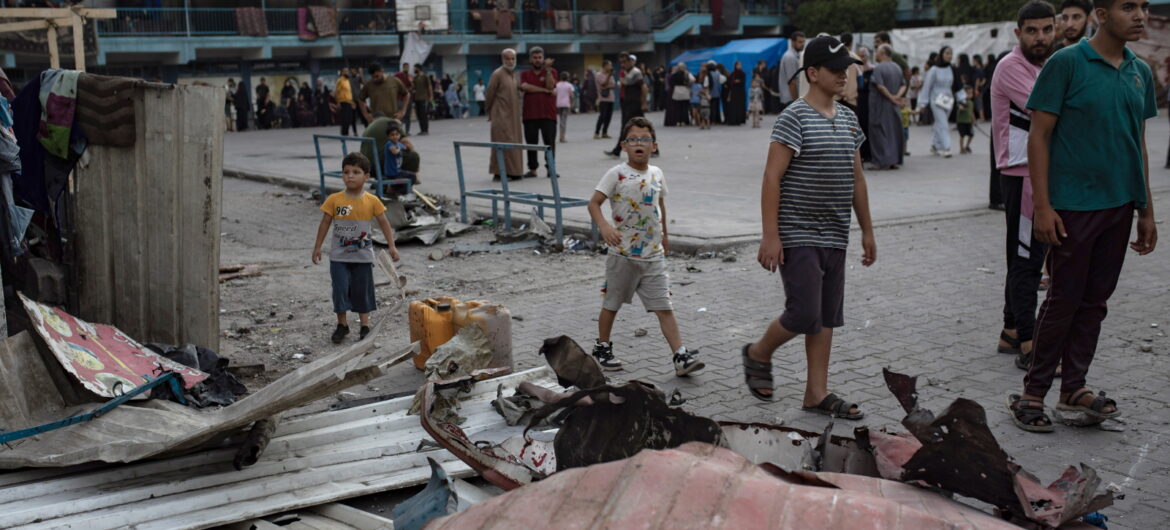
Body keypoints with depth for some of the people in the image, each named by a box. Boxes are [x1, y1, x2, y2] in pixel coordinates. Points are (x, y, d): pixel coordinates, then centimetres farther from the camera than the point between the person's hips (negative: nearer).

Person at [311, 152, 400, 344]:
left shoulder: (372, 201, -6)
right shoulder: (334, 200, -7)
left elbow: (384, 224, 0)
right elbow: (325, 223, 1)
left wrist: (392, 246, -5)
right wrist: (317, 247, 3)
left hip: (363, 256, 0)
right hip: (339, 256, 0)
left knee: (362, 290, 8)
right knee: (340, 289, -1)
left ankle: (365, 326, 19)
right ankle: (342, 325, 15)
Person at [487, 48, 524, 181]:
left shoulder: (514, 74, 14)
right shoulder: (498, 74, -10)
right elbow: (490, 94, -7)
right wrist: (490, 111, -2)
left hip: (513, 115, 8)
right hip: (501, 115, -8)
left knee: (514, 143, 9)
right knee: (503, 143, -8)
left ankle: (512, 171, 15)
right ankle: (499, 172, -4)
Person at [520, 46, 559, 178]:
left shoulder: (551, 71, 7)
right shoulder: (525, 74, 11)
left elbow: (551, 86, -8)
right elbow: (524, 86, -9)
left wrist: (548, 71, -16)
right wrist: (544, 90, -9)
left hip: (548, 114, -2)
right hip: (530, 114, 2)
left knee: (549, 141, -2)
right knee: (531, 142, 4)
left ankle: (550, 167, 5)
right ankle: (532, 169, 11)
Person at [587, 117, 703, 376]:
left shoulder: (657, 174, 6)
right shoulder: (617, 175, -10)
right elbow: (594, 203, -12)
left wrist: (664, 234, 30)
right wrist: (604, 226, -29)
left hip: (653, 256, 3)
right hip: (623, 255, -3)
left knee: (664, 308, -1)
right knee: (611, 304, 13)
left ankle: (681, 357, -4)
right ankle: (602, 347, 31)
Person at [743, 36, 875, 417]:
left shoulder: (848, 120, 12)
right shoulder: (794, 118, -11)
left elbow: (856, 179, 18)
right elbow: (772, 178, -15)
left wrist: (867, 231, 17)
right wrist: (770, 235, -19)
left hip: (835, 237, 7)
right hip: (798, 237, -7)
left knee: (827, 317, 9)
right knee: (804, 314, -8)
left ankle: (817, 393, 16)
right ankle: (757, 355, 18)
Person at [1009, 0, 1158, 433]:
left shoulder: (1140, 72, 9)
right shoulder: (1066, 64, -9)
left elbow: (1139, 144, 15)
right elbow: (1039, 136, -10)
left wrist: (1146, 211, 14)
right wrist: (1042, 206, -15)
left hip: (1119, 205, 6)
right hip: (1074, 205, -6)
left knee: (1095, 300, 11)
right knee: (1064, 300, 0)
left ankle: (1074, 387, 23)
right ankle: (1032, 393, 12)